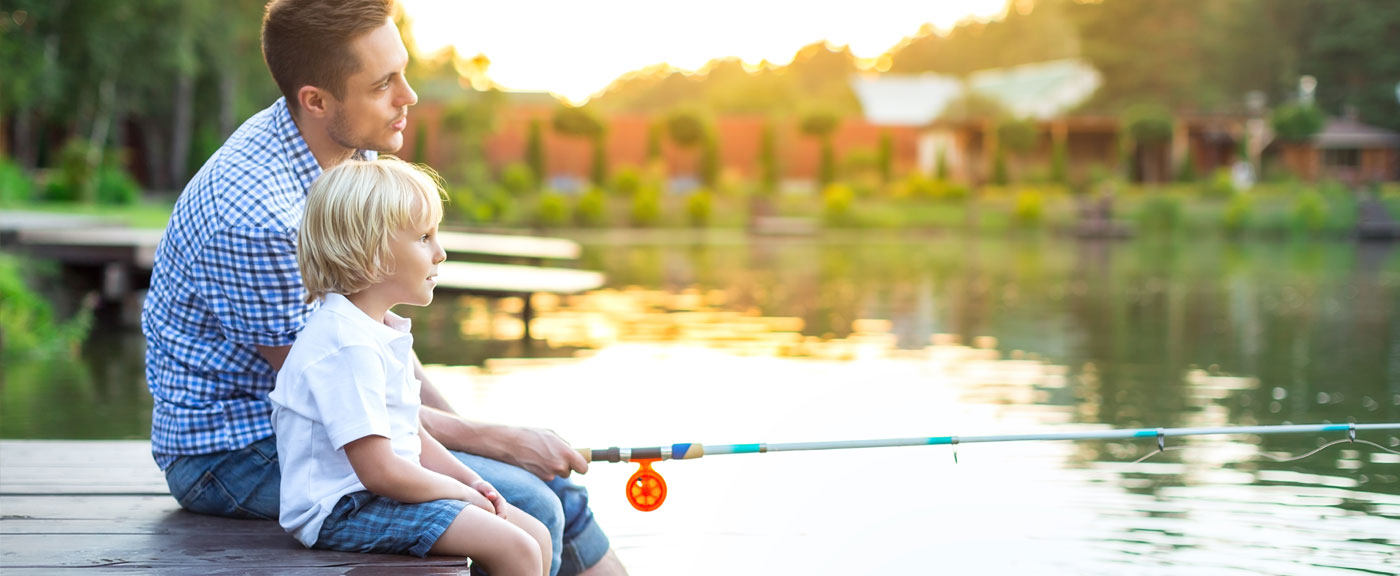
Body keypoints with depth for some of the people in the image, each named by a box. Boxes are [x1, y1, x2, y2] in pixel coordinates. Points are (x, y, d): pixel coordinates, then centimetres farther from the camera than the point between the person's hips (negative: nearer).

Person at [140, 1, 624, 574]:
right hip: (236, 453, -9)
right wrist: (498, 441, -16)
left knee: (553, 482, 2)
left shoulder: (353, 153, 0)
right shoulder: (255, 213, -28)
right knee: (526, 511, -20)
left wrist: (461, 425, 2)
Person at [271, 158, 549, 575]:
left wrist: (472, 482, 5)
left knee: (537, 537, 6)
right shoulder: (347, 347, -23)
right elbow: (379, 471, -25)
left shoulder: (382, 331, 12)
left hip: (386, 494, 11)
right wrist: (461, 492, -10)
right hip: (343, 510, -11)